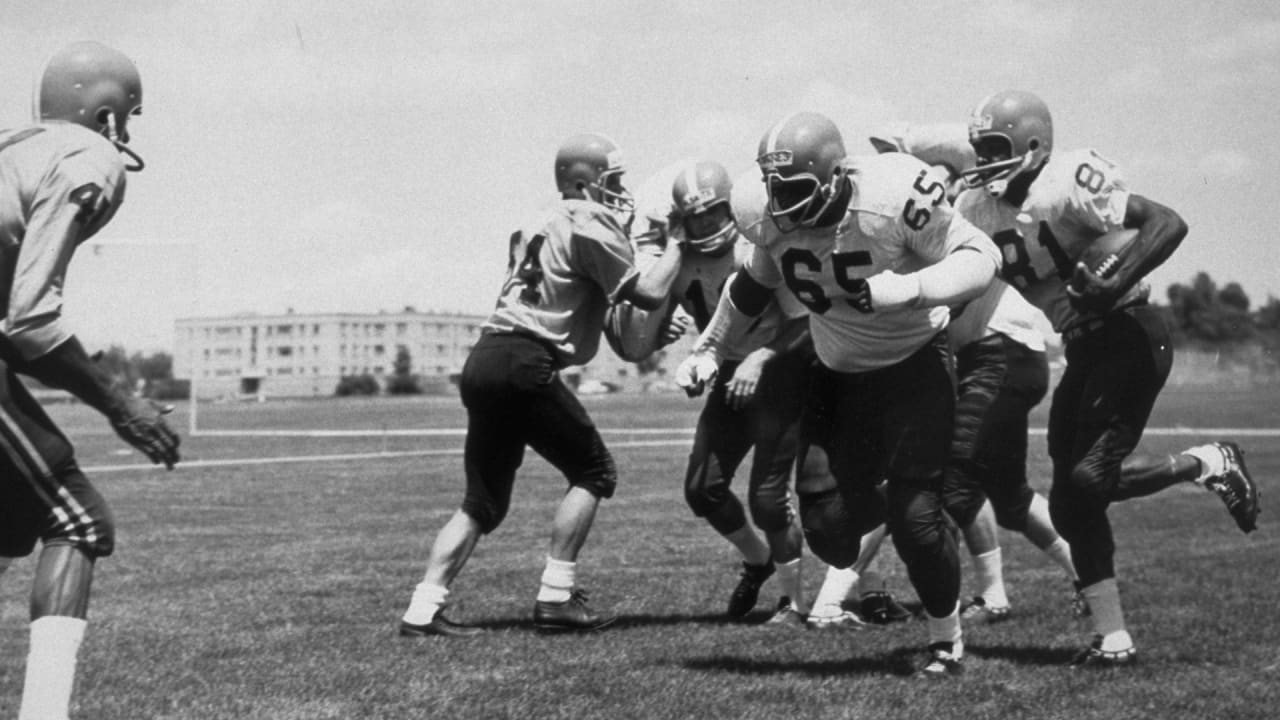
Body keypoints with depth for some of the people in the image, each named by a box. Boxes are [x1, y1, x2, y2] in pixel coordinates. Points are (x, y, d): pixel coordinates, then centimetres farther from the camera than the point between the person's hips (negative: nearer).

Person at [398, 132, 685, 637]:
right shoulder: (592, 224, -3)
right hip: (524, 364, -9)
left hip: (483, 361, 9)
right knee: (593, 473, 6)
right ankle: (555, 598, 0)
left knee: (483, 502, 13)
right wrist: (676, 244, 9)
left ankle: (423, 609, 5)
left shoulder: (547, 224, 24)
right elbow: (648, 293, -5)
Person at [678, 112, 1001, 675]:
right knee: (830, 530, -5)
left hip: (914, 364, -5)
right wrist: (709, 349, 14)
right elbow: (755, 285, 11)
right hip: (838, 375, 5)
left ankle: (947, 642, 13)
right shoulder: (775, 218, -11)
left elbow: (980, 257, -21)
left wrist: (909, 289, -36)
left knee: (913, 512, -11)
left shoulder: (896, 198, -28)